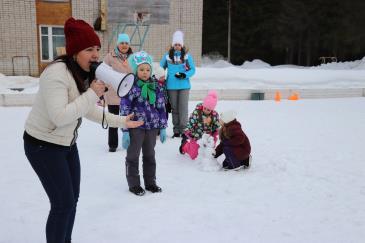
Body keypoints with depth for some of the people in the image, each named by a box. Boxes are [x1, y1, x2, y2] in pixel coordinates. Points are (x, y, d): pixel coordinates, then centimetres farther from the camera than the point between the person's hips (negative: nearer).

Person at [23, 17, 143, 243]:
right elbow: (59, 116, -34)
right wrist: (92, 94, -30)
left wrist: (121, 121, 4)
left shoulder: (85, 74, 1)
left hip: (67, 143, 9)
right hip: (43, 146, -8)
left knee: (72, 199, 16)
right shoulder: (57, 73, -27)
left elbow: (90, 111, 8)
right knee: (63, 203, -5)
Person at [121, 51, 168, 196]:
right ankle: (134, 184, 24)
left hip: (152, 127, 4)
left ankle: (150, 182, 31)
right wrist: (125, 131, -12)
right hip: (135, 127, -4)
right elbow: (124, 109, -10)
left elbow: (161, 107, 8)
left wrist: (163, 127, 6)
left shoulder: (156, 86, 4)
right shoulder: (130, 86, -9)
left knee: (150, 155, 16)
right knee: (133, 157, 9)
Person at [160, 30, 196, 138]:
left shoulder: (187, 56, 0)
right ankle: (176, 130, 17)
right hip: (171, 86, 2)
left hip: (184, 86, -2)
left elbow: (192, 70, 1)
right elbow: (161, 68, 15)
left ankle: (183, 129, 3)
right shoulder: (167, 56, 5)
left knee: (183, 108, -4)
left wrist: (185, 75, -15)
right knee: (174, 108, 8)